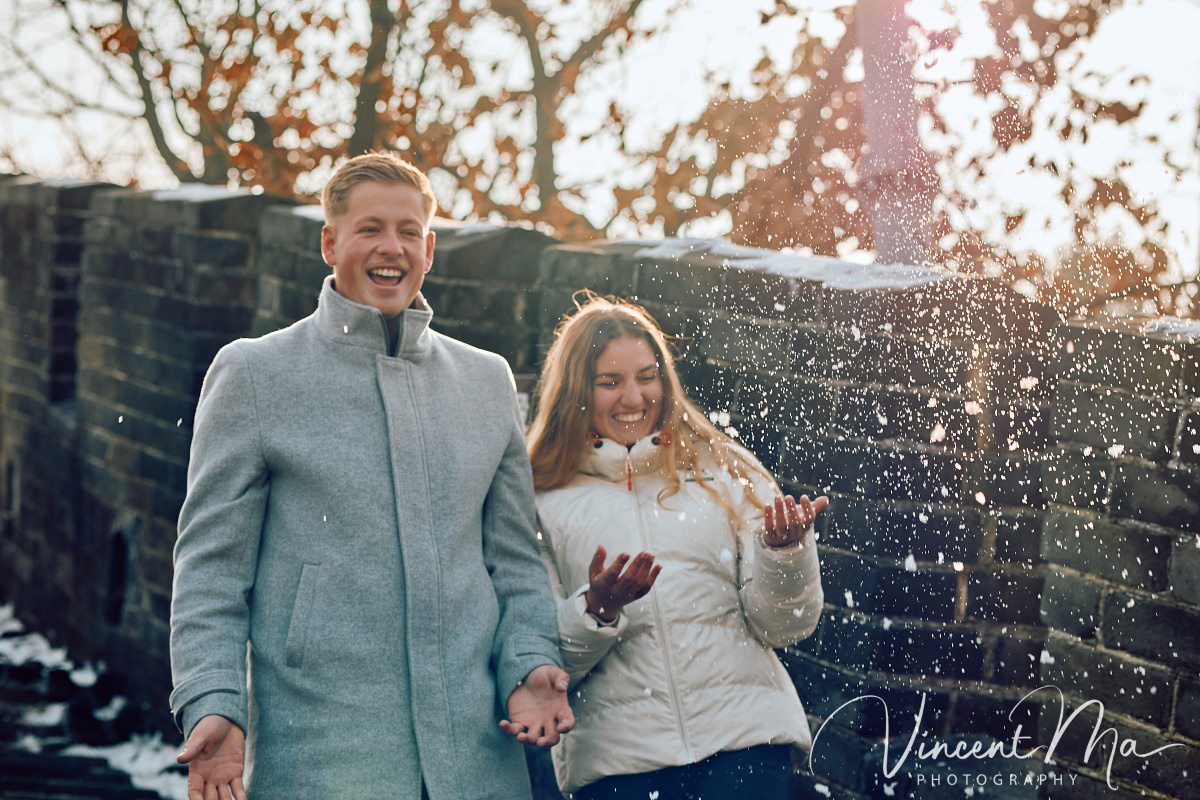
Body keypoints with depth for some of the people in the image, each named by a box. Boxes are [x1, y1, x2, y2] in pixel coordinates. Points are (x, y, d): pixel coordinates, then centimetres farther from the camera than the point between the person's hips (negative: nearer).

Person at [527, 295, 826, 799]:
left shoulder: (723, 472, 10)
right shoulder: (544, 505, 6)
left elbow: (784, 626, 6)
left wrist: (784, 550, -12)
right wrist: (596, 611, -15)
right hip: (615, 756, 0)